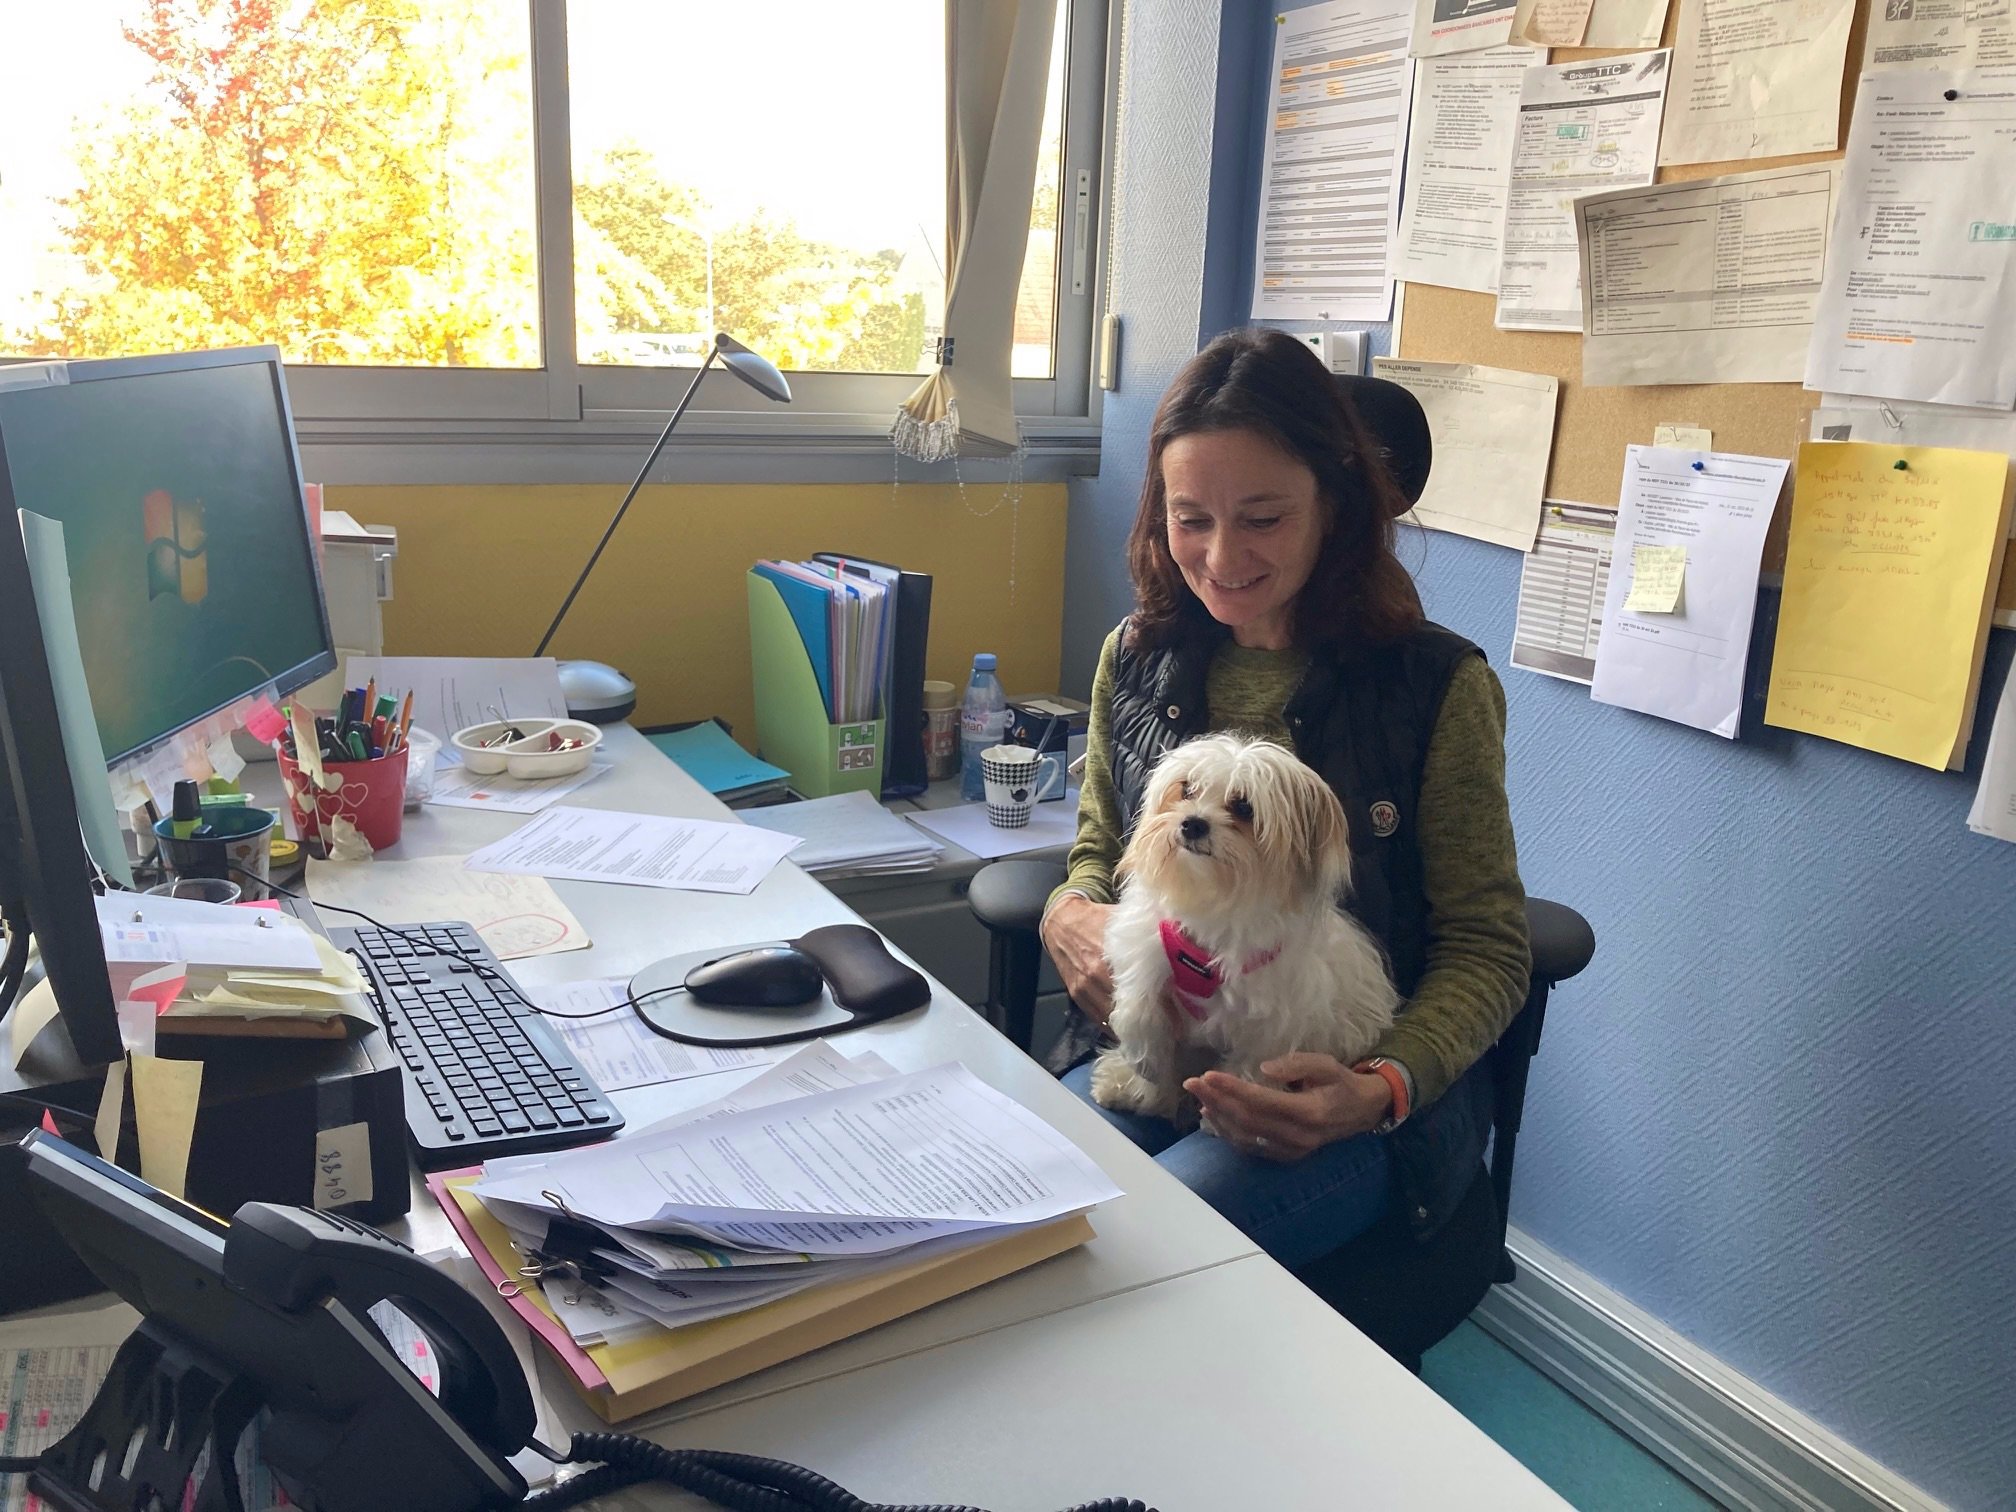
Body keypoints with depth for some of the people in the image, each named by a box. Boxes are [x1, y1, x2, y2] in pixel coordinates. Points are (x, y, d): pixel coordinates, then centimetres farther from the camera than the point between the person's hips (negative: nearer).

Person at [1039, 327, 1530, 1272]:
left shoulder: (1439, 687, -7)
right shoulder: (1136, 661, 6)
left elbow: (1487, 951, -4)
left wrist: (1383, 1089, -23)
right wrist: (1069, 914, -7)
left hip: (1353, 1097, -3)